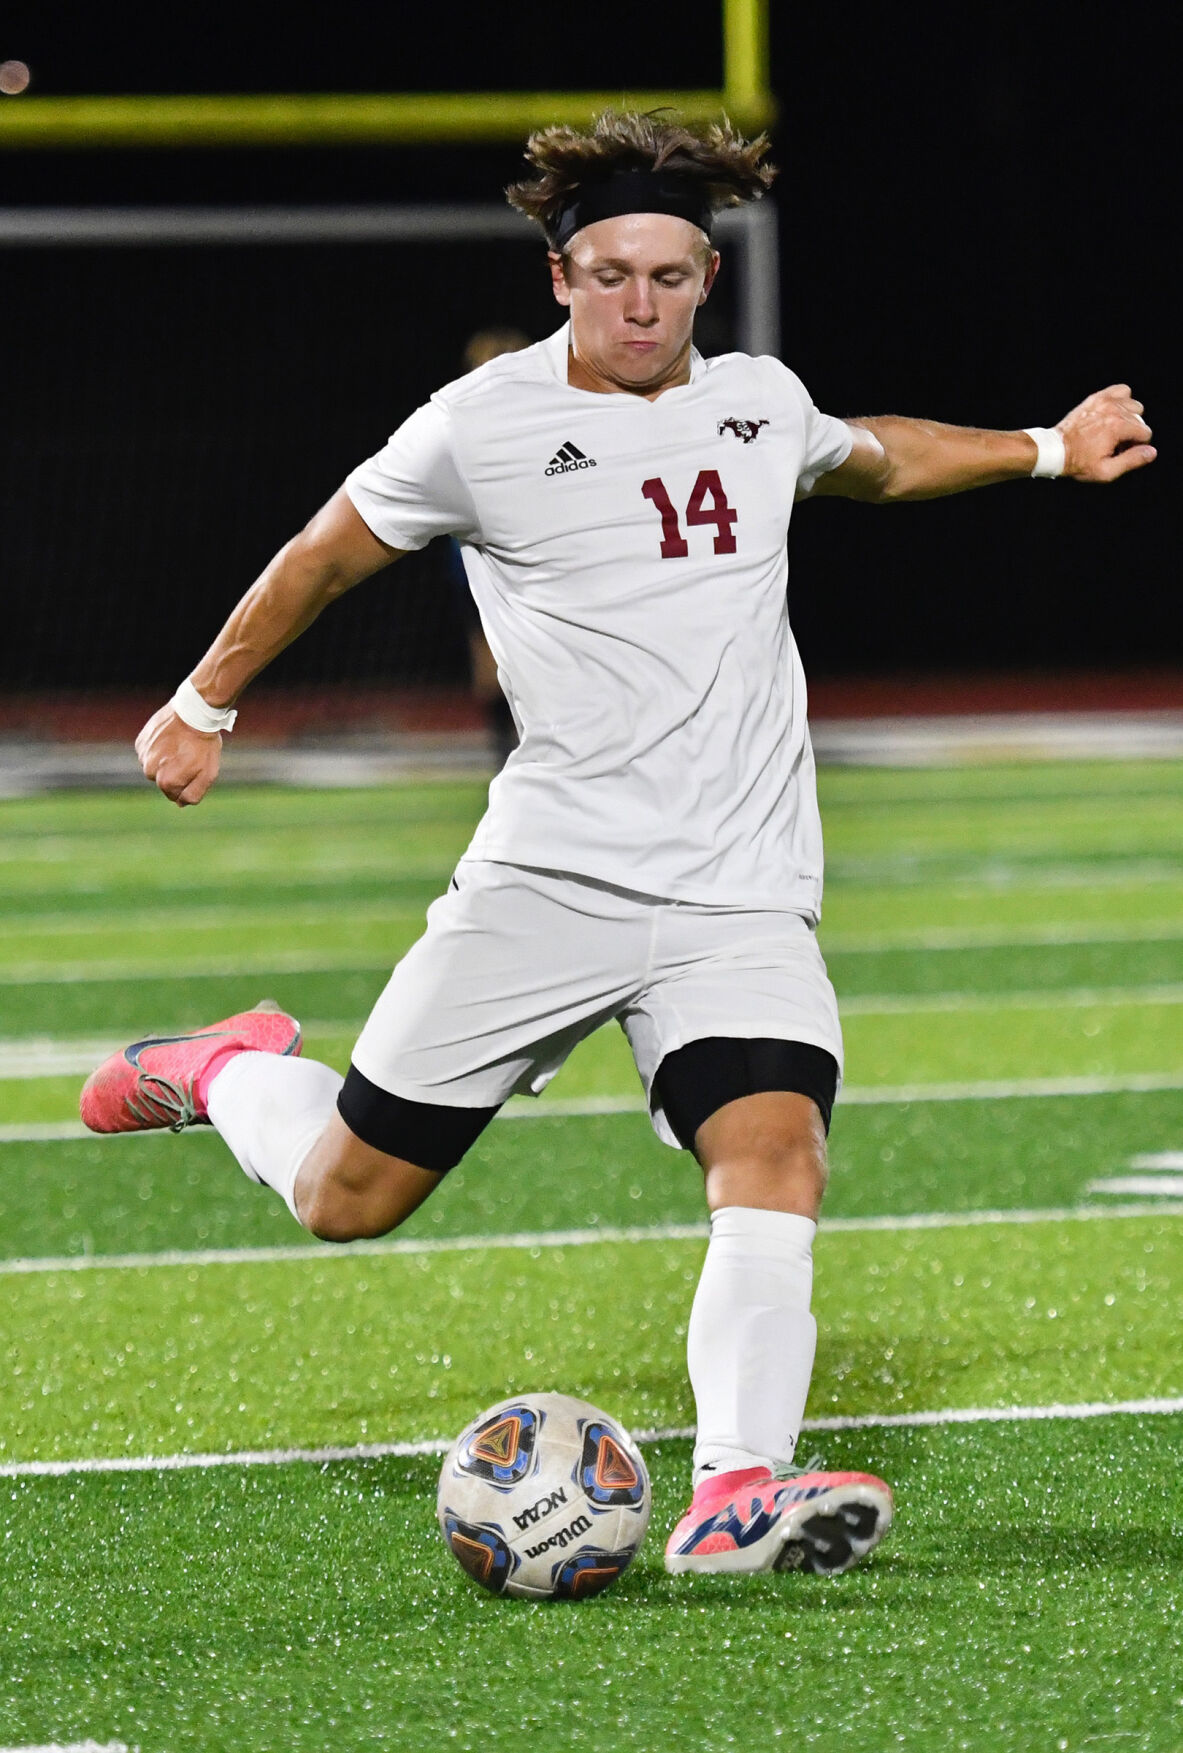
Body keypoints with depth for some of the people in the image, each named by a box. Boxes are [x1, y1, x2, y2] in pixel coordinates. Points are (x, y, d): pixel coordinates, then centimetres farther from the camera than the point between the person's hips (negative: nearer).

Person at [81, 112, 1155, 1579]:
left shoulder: (763, 403, 10)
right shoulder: (485, 425, -3)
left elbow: (871, 461, 36)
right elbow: (326, 555, 13)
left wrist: (1046, 451, 33)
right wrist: (202, 705, 20)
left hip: (743, 896, 3)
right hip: (547, 881, -2)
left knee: (775, 1149, -24)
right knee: (346, 1200, 3)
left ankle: (737, 1494, -30)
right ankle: (231, 1072, 36)